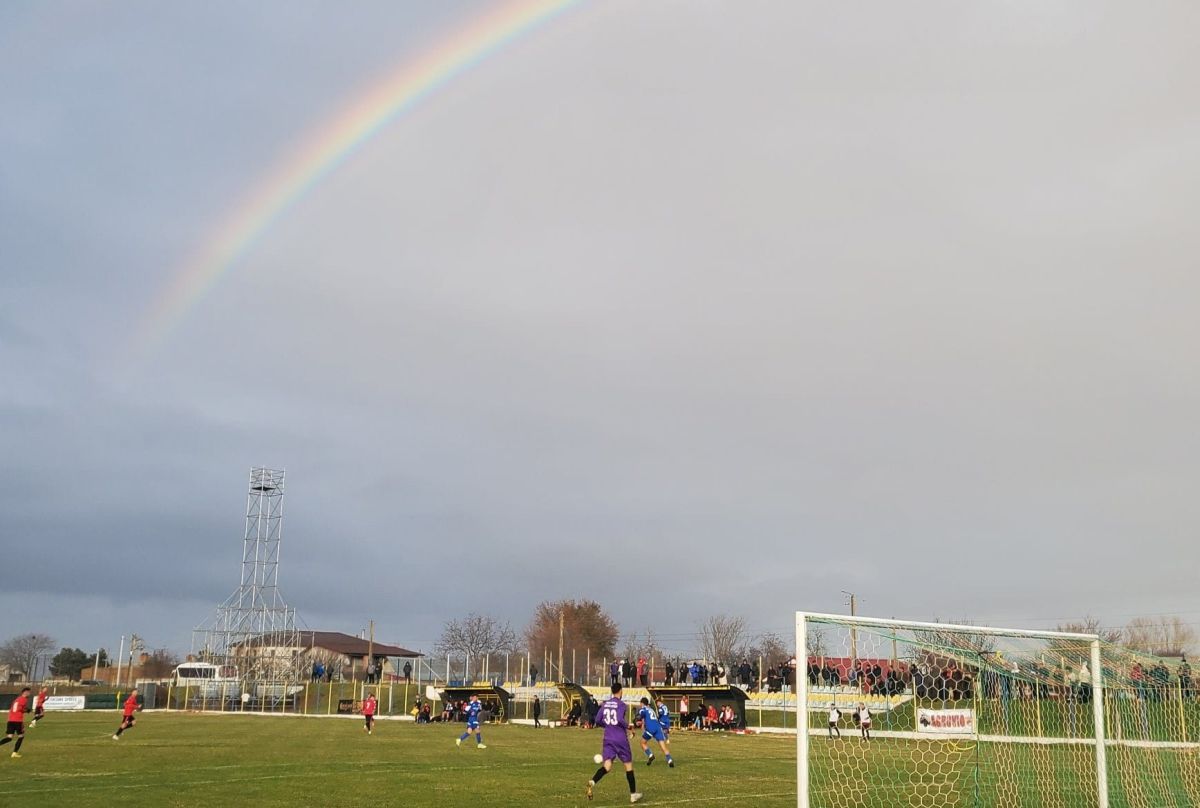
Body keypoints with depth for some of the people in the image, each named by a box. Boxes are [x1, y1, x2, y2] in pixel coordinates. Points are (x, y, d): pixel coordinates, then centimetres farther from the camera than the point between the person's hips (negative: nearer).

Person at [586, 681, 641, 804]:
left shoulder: (605, 704, 8)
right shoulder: (621, 705, -10)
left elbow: (598, 719, 7)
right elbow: (620, 719, -23)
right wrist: (628, 727, -7)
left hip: (608, 738, 5)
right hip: (621, 739, -5)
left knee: (607, 765, -2)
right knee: (628, 765, 10)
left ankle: (592, 782, -31)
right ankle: (633, 794, 16)